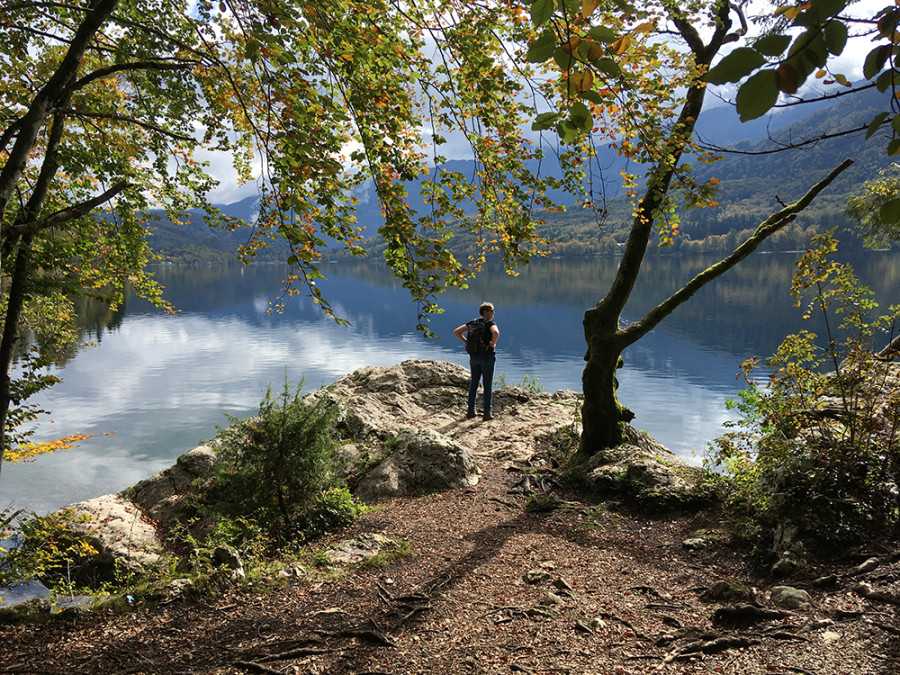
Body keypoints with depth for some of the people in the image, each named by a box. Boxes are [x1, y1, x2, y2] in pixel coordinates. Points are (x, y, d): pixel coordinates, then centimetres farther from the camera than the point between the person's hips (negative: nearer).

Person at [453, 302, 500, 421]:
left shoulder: (473, 322, 6)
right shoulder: (490, 323, -12)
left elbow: (456, 332, 4)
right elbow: (496, 333, -35)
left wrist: (466, 343, 4)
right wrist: (493, 344, -17)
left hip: (474, 357, 5)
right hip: (487, 357, -5)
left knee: (474, 384, 15)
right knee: (487, 386, 4)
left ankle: (470, 411, 18)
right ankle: (487, 414, 7)